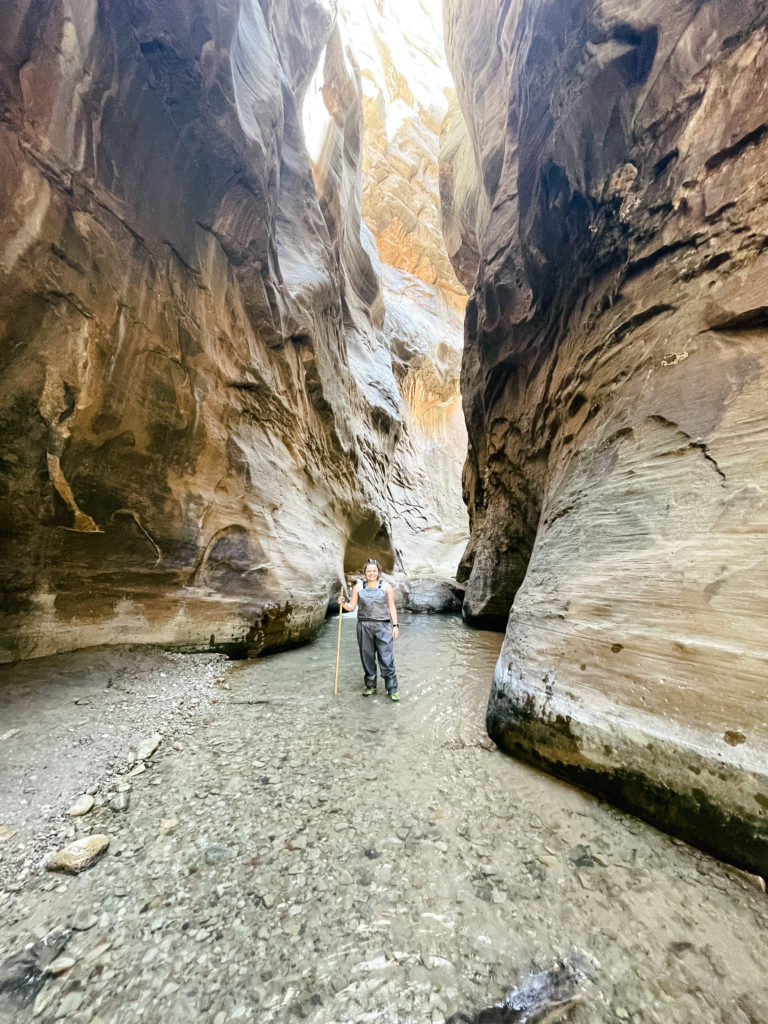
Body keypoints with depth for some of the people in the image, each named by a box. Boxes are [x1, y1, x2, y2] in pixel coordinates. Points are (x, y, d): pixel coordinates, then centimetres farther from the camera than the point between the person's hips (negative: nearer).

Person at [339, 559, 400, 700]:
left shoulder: (386, 586, 1)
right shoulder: (358, 587, 6)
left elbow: (392, 607, 3)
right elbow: (352, 606, 7)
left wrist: (395, 625, -2)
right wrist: (343, 603, -14)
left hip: (383, 626, -2)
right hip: (364, 626, 2)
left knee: (386, 659, -4)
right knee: (367, 658, 9)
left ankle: (392, 689, 7)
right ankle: (370, 686, 24)